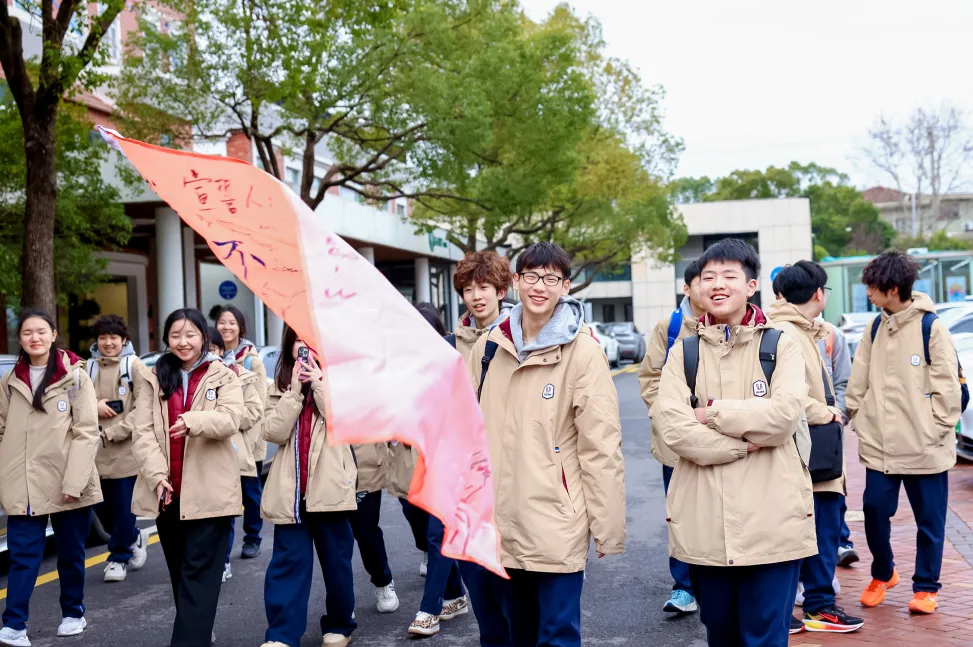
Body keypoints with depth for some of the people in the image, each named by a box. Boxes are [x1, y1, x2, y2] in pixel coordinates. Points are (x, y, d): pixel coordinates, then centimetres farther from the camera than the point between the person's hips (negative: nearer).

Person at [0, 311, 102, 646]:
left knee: (71, 553, 11)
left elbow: (87, 433, -8)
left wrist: (74, 481, -16)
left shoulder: (75, 377, -3)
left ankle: (73, 613, 28)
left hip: (68, 486, -2)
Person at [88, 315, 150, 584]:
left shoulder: (134, 365, -4)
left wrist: (112, 432, -14)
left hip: (127, 449, -4)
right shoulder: (88, 368, 8)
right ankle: (135, 537, 34)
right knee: (102, 506, 9)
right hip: (96, 450, 4)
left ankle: (119, 557, 19)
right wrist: (94, 407, -9)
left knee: (123, 507, 1)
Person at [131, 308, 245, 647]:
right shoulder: (152, 378, 9)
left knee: (200, 571, -4)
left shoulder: (223, 376, 2)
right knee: (179, 569, 15)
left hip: (209, 489, -4)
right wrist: (157, 475, -15)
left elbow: (231, 419, -15)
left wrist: (193, 421, -34)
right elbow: (142, 431, 0)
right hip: (167, 489, 4)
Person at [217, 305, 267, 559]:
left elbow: (259, 401, -5)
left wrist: (249, 435, -12)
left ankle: (252, 539, 20)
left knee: (250, 491, 8)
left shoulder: (252, 359, -2)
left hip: (248, 438, -2)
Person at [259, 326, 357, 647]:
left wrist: (318, 382, -10)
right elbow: (273, 432, -4)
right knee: (288, 563, 0)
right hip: (290, 488, 2)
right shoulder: (280, 386, 11)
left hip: (329, 485, -1)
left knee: (336, 561, 9)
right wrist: (295, 390, -9)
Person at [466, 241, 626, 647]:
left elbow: (601, 445, -11)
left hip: (555, 526, -5)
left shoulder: (583, 353, -10)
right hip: (498, 522, 5)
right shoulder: (489, 347, 4)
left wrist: (608, 525, -11)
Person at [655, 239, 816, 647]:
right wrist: (745, 442, -13)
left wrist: (712, 413, -9)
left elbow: (785, 414, -13)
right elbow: (670, 425, -7)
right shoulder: (684, 352, 8)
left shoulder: (780, 345, 4)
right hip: (703, 522, 2)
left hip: (770, 519, -2)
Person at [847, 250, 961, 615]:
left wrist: (938, 430, -10)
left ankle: (926, 587, 22)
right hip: (880, 444, 4)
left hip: (925, 447, -4)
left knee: (929, 519, 7)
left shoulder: (931, 327, -10)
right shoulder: (875, 328, 7)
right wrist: (860, 421, 5)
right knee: (874, 510, 6)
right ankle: (882, 574, 29)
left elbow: (947, 386, -9)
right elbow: (859, 381, 9)